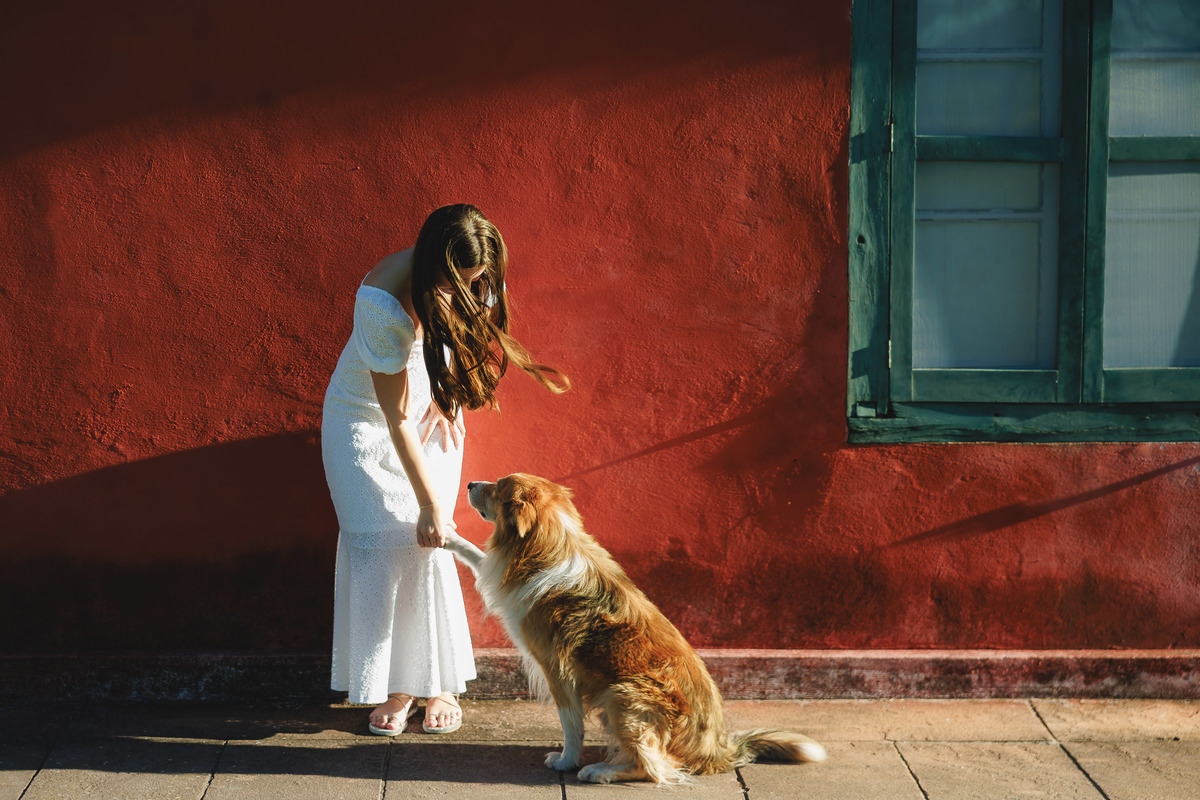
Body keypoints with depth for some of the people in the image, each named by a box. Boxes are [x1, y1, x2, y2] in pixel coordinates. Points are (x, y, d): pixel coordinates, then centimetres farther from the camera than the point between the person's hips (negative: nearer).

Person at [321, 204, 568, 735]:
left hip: (432, 410, 4)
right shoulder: (384, 304, -36)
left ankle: (438, 682, 4)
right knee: (377, 542, -9)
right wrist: (429, 503, -27)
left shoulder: (468, 278, -20)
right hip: (364, 418, -3)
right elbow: (396, 417, -30)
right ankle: (393, 687, 2)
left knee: (428, 546, -6)